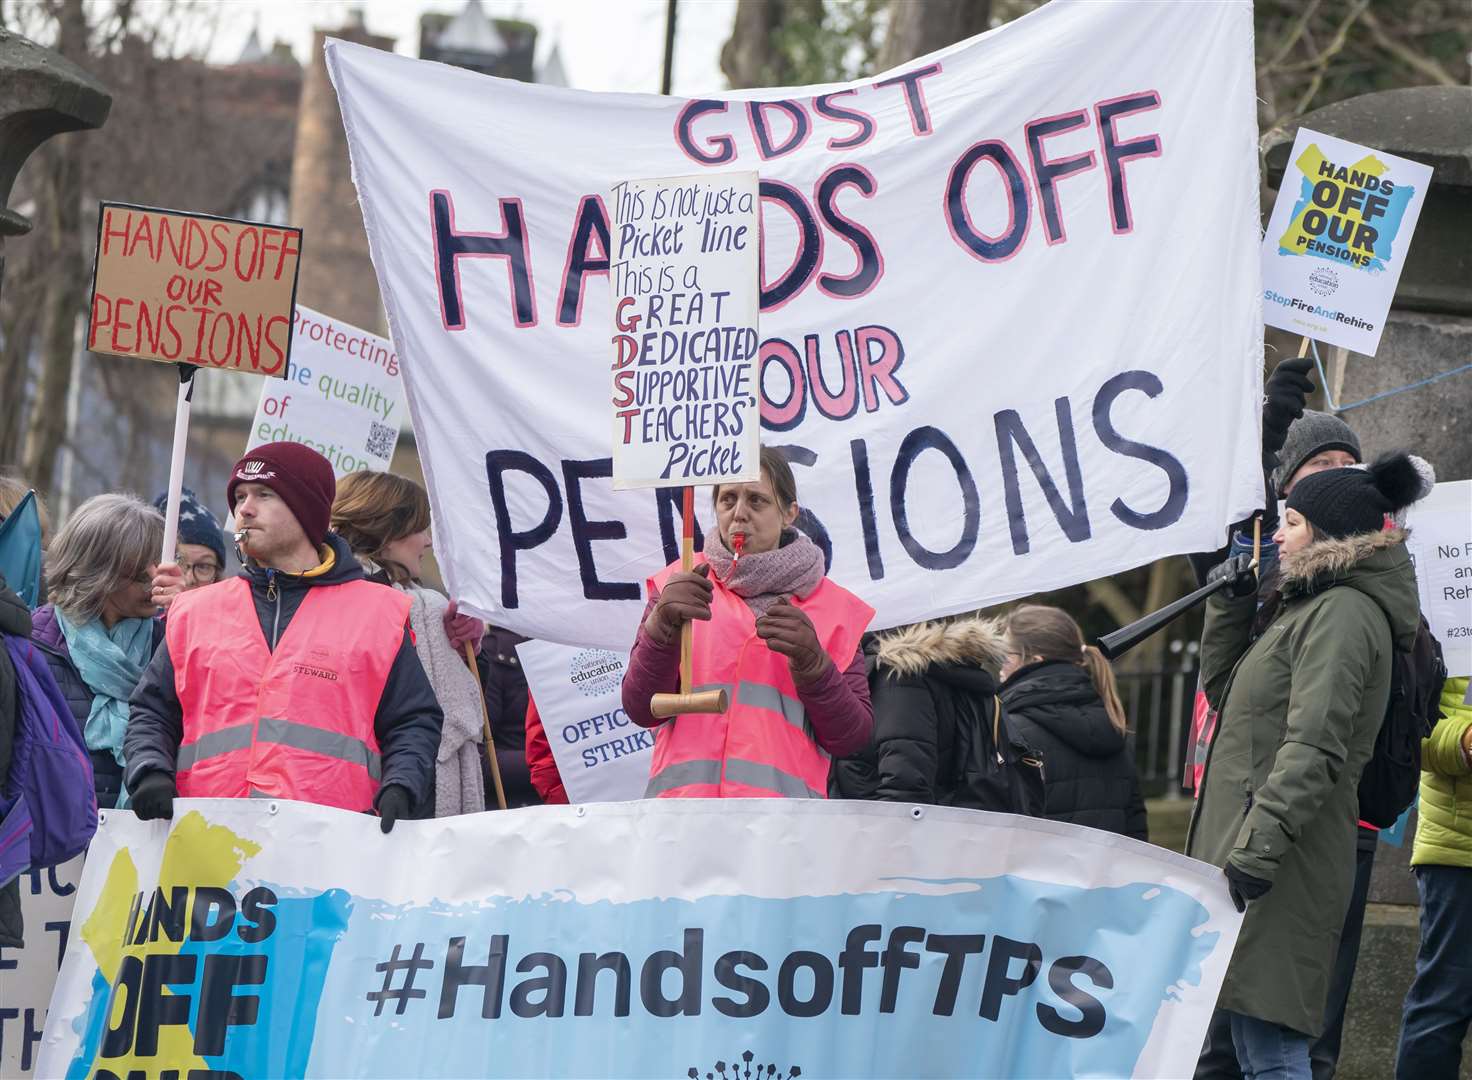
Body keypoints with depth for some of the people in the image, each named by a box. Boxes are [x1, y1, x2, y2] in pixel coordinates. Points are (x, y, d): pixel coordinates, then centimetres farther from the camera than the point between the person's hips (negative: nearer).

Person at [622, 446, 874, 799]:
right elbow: (642, 710, 5)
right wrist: (662, 628, -11)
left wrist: (811, 662, -8)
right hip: (684, 792, 0)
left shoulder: (834, 610, 12)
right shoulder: (678, 588, 13)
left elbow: (851, 737, 7)